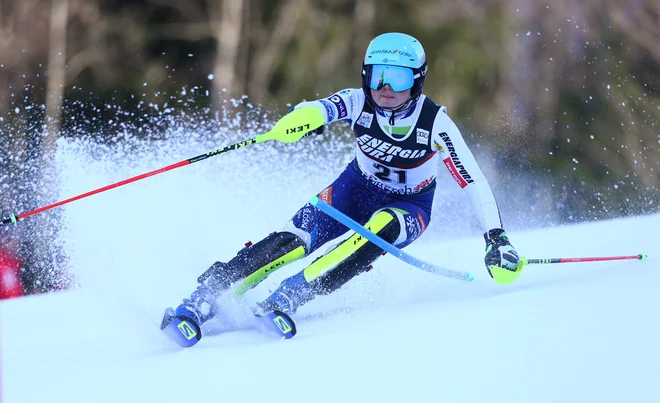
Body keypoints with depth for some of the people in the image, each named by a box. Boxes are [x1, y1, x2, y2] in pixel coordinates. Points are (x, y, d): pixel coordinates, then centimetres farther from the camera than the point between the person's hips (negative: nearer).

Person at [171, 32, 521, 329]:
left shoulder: (435, 123, -24)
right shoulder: (359, 103, -20)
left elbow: (473, 182, -23)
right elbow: (320, 109, -39)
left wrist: (496, 239, -33)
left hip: (407, 209, -2)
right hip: (356, 189, 2)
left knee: (380, 228, -38)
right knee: (292, 241, -24)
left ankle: (288, 297, -40)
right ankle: (204, 298, -27)